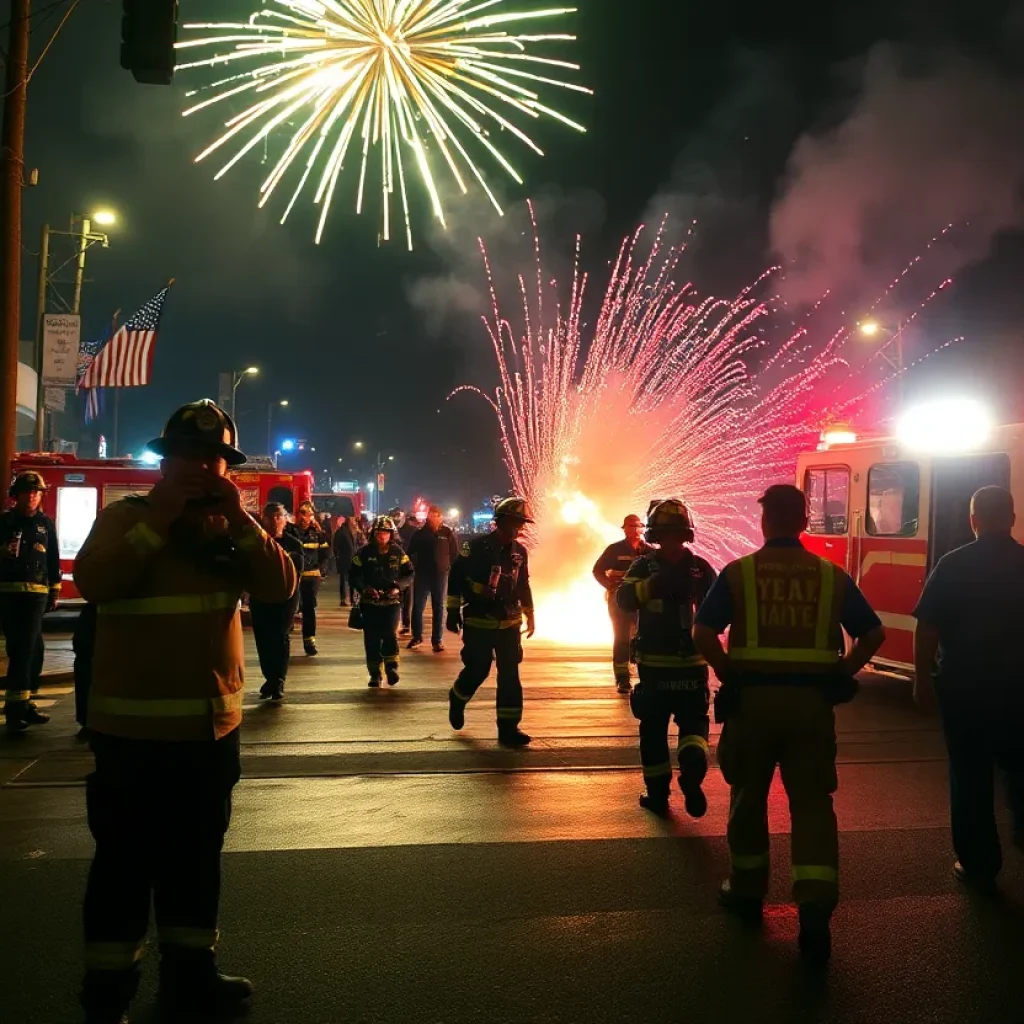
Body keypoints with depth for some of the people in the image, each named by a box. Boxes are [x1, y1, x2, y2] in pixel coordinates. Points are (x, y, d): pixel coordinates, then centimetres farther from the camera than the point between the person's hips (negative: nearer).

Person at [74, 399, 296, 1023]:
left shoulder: (231, 527, 8)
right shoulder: (126, 517, -3)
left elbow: (281, 587, -5)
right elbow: (93, 582, -21)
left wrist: (241, 519, -15)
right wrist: (159, 519, -23)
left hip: (214, 724, 5)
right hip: (133, 727, -5)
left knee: (198, 857, 16)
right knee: (126, 862, 1)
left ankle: (190, 972, 30)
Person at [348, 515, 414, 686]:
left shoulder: (398, 552, 1)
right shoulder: (364, 552, -2)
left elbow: (409, 574, 6)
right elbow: (353, 575, 0)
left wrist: (399, 587, -12)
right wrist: (364, 588, -16)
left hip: (391, 601, 0)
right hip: (369, 602, 0)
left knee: (390, 634, -15)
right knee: (372, 639, 2)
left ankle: (391, 667, 4)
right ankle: (375, 674, 15)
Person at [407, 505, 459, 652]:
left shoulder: (447, 533, -2)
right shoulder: (419, 533, 1)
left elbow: (455, 553, 0)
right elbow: (411, 552, 7)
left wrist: (449, 567, -5)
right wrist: (415, 566, 0)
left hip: (441, 574, -1)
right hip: (422, 574, 1)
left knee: (439, 608, 6)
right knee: (417, 606, 4)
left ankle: (437, 640, 11)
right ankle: (417, 637, 17)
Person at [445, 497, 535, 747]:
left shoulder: (519, 552, 6)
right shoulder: (476, 546, -10)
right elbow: (456, 577, -6)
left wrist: (529, 615, 18)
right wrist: (453, 611, -7)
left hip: (509, 623, 4)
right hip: (479, 623, -4)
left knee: (510, 674, -1)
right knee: (477, 670, 1)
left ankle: (508, 727, 3)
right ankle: (457, 699, 34)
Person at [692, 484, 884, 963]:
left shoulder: (737, 573, -3)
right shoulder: (831, 575, 4)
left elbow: (703, 633, -12)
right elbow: (873, 633, 3)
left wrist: (730, 675, -1)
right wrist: (839, 675, 6)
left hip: (752, 697, -1)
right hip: (811, 700, 1)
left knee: (749, 797, 16)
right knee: (812, 801, 6)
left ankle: (747, 890, 29)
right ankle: (816, 906, -6)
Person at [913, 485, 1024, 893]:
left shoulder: (952, 565, -8)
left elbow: (927, 627, -10)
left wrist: (923, 677, 0)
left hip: (963, 685, -2)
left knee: (970, 774, 7)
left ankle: (979, 863, 12)